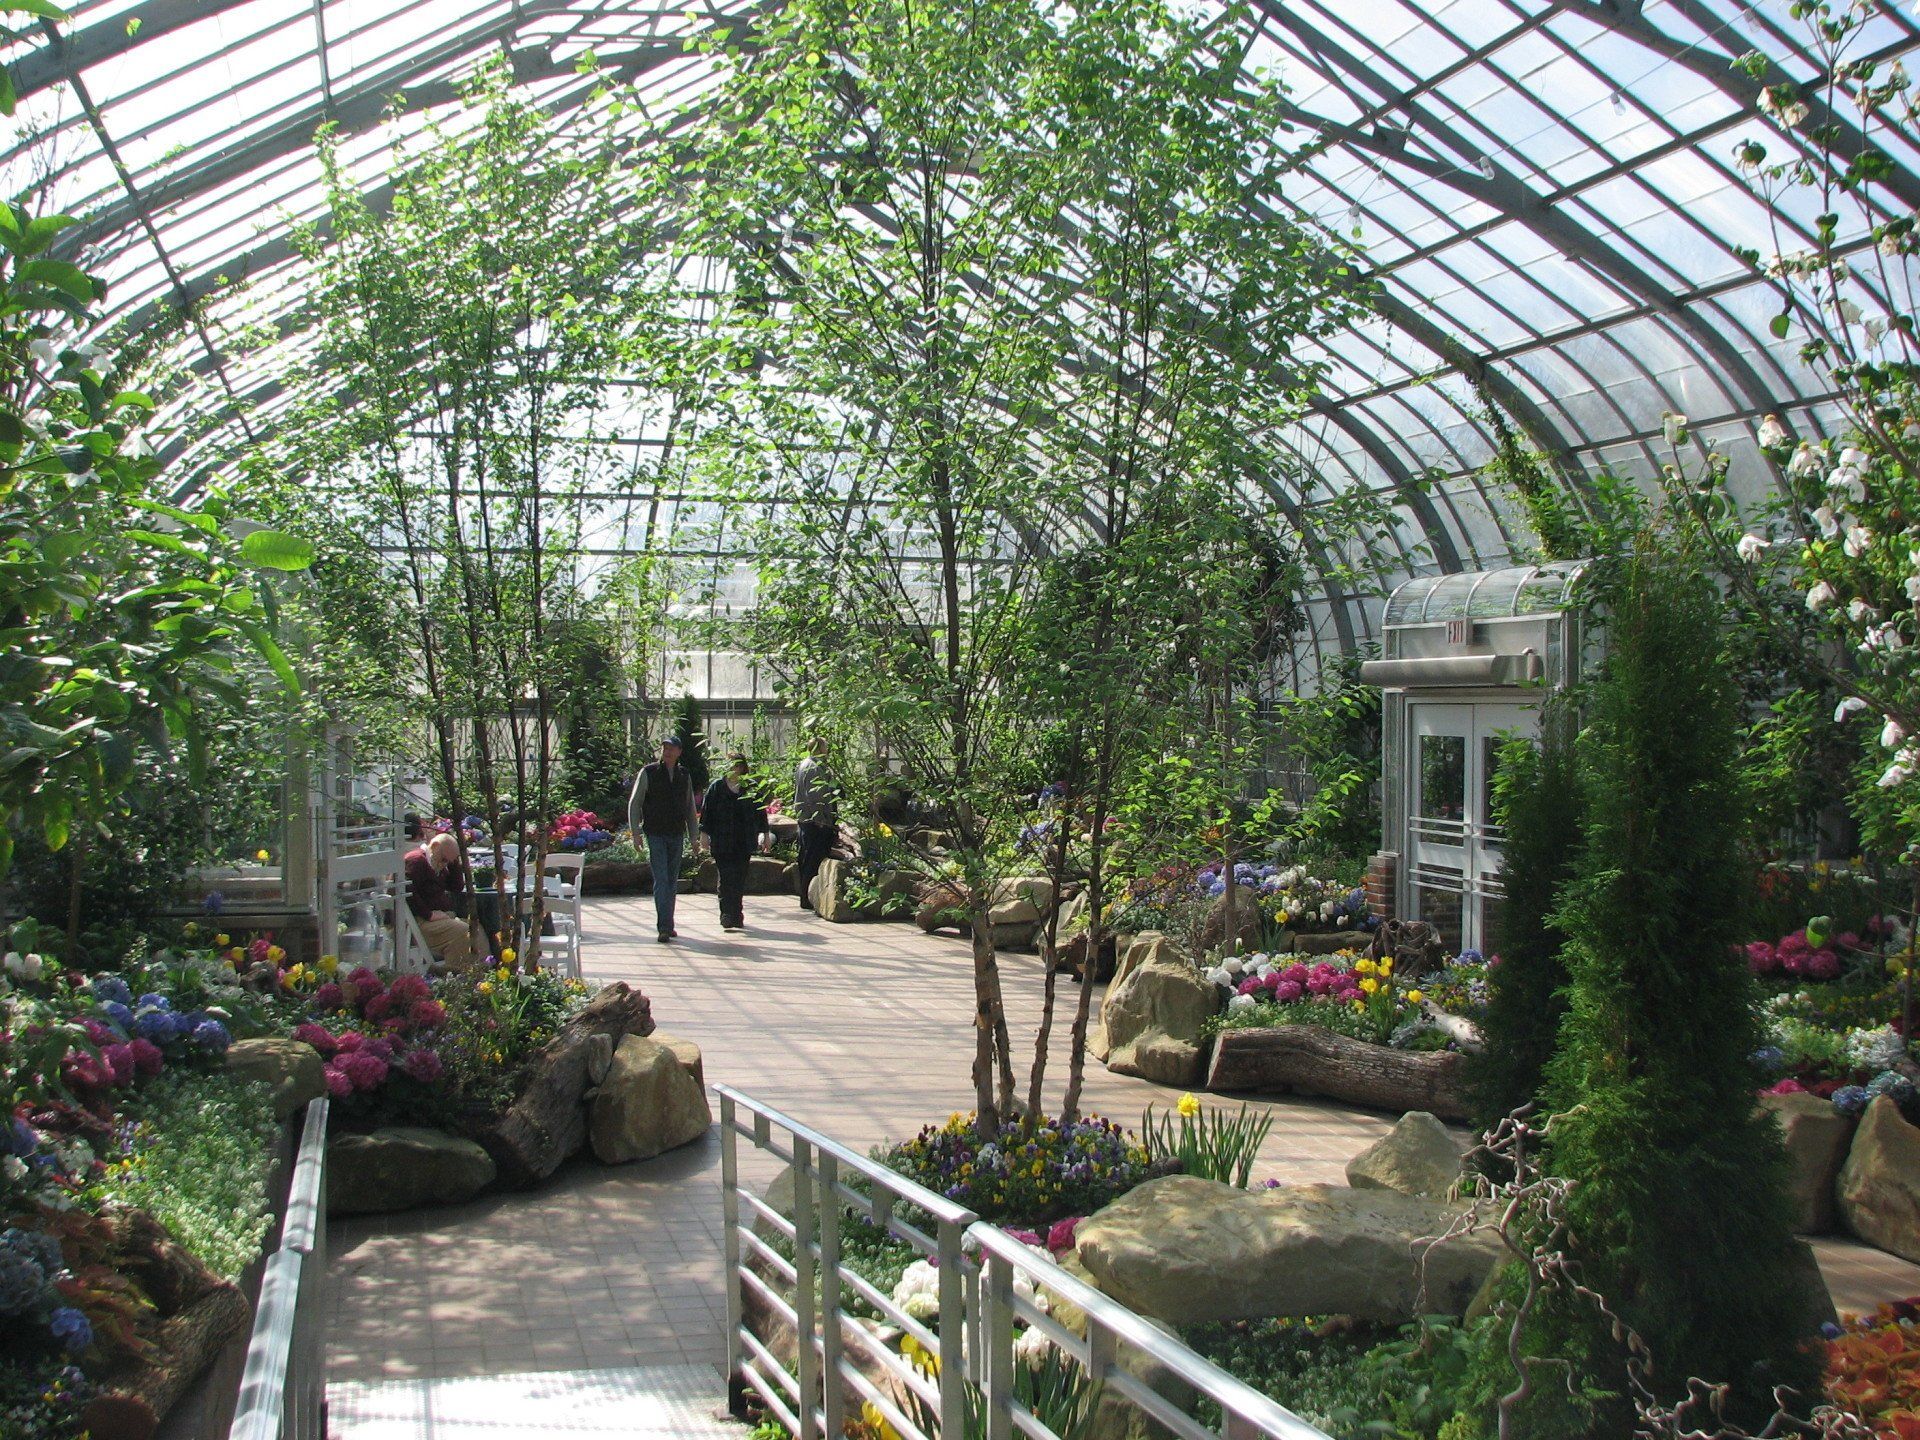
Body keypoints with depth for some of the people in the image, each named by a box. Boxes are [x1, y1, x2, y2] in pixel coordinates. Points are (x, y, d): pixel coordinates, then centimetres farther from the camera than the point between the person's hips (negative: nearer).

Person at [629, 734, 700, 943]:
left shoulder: (684, 775, 10)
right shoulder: (648, 773, -1)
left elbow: (690, 808, 17)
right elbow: (634, 804, 1)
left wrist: (694, 837, 14)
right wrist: (636, 832, -6)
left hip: (677, 835, 4)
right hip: (655, 834, -4)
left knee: (672, 882, 9)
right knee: (661, 880, -11)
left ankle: (668, 925, 18)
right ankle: (664, 928, -15)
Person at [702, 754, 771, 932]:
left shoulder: (750, 788, 7)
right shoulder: (716, 787, 3)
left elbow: (760, 812, 13)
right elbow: (706, 812, 4)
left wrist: (764, 833, 11)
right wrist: (705, 835, -1)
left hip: (745, 843, 2)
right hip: (722, 842, -2)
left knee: (740, 880, 5)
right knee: (726, 878, -9)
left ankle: (737, 915, 15)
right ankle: (726, 915, -9)